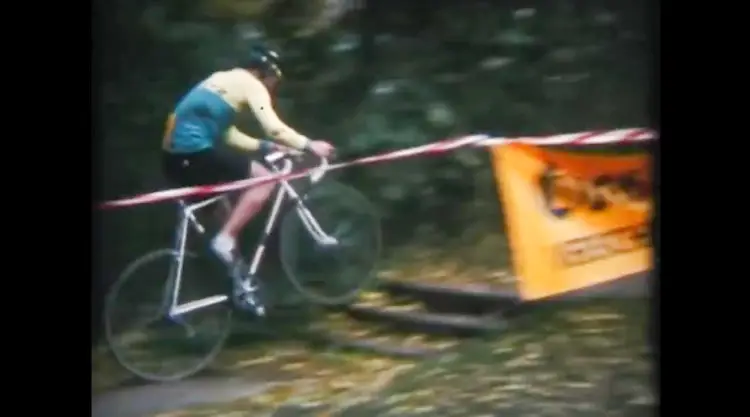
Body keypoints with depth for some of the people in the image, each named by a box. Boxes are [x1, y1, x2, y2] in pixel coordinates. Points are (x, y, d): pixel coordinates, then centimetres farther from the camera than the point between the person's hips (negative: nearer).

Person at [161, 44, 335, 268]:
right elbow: (275, 129, -12)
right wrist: (309, 145, -1)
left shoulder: (222, 80, 25)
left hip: (175, 157, 9)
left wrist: (268, 147, 22)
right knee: (265, 179, -2)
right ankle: (225, 239, -7)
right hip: (194, 154, -9)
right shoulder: (250, 84, -1)